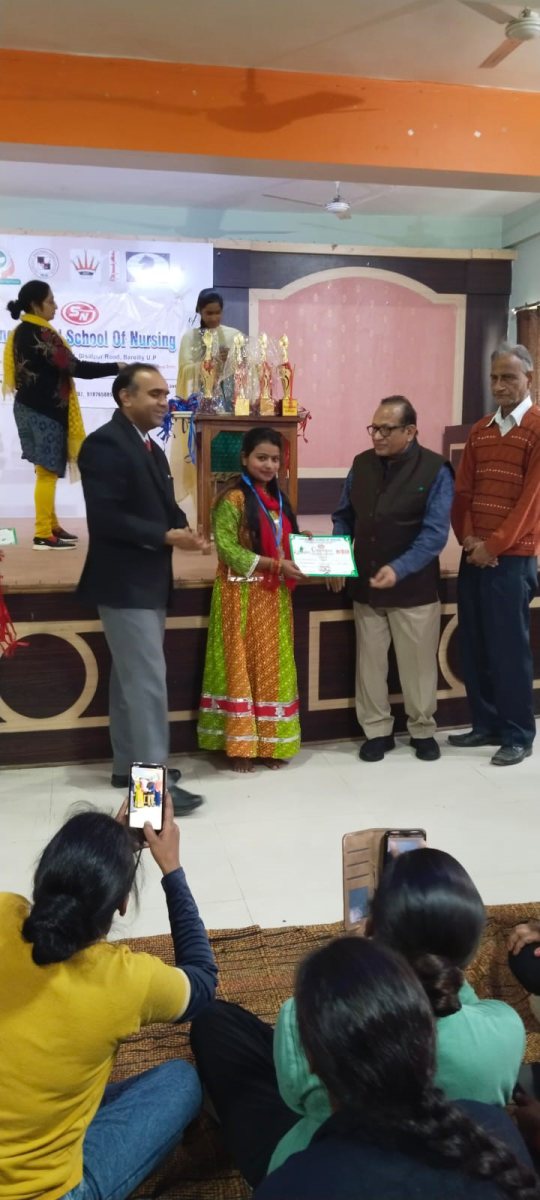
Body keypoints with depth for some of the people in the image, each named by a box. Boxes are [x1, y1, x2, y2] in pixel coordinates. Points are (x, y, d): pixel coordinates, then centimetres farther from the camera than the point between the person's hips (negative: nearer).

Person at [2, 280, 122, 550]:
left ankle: (50, 526, 23)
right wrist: (116, 367, -16)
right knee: (48, 472, -4)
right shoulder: (39, 334, -18)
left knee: (46, 471, 15)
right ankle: (43, 534, 1)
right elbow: (73, 366, -21)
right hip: (44, 412, -9)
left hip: (32, 407, 9)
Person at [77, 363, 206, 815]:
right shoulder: (105, 443, -15)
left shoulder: (150, 448, 14)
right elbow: (105, 517, -23)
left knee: (130, 678, 16)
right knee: (148, 681, -9)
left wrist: (181, 528, -4)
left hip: (148, 581, 10)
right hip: (125, 583, -10)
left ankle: (128, 765, 27)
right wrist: (166, 536, -22)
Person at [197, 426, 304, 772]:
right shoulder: (232, 499, -11)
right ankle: (239, 745, 9)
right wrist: (275, 564, -22)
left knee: (273, 667, 10)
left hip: (274, 595, 7)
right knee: (241, 666, 1)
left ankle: (270, 742, 19)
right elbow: (227, 549, -17)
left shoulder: (278, 498, 12)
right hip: (242, 595, -7)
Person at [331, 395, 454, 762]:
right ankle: (377, 730, 25)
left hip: (414, 588, -4)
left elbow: (435, 533, -17)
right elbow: (344, 517, 11)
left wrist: (399, 569, -29)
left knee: (418, 663, 9)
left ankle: (423, 730, 27)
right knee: (370, 662, 11)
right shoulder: (362, 464, 4)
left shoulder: (435, 470, -11)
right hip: (365, 585, 4)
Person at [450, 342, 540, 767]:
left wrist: (494, 546, -12)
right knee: (474, 645, 8)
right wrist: (468, 538, -3)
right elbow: (463, 490, 12)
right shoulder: (480, 430, 14)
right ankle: (487, 724, 21)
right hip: (474, 555, 6)